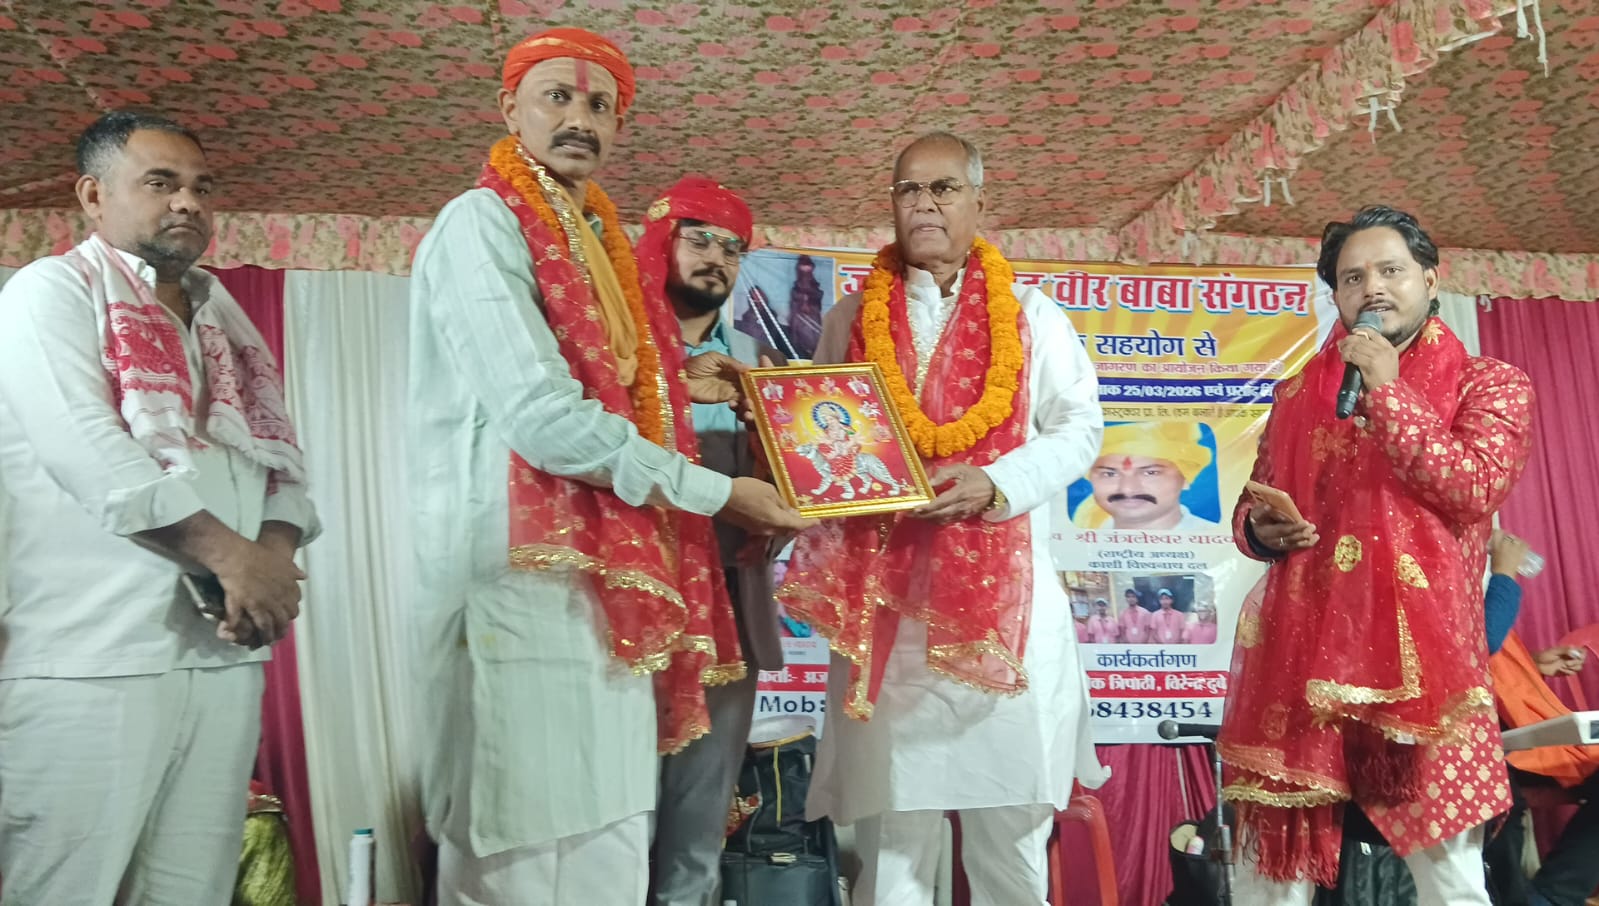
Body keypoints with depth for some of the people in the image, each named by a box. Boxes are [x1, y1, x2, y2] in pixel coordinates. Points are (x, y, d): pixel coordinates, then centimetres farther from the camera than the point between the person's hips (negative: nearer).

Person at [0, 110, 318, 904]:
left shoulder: (223, 323, 20)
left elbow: (281, 454, 13)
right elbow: (83, 448, -13)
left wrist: (276, 550, -8)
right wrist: (226, 554, -17)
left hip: (226, 652, 6)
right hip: (93, 657, -6)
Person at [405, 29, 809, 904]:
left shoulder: (592, 239, 19)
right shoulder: (482, 224, -7)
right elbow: (540, 417, -18)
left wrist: (670, 382, 11)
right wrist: (716, 492, -12)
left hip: (604, 577, 9)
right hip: (521, 573, -9)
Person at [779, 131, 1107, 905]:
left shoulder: (1029, 314, 8)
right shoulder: (852, 319, 12)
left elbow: (1079, 427, 4)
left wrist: (994, 482, -12)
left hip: (1001, 584, -1)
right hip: (885, 585, 1)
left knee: (1008, 803, 4)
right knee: (890, 808, 4)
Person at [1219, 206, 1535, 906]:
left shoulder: (1490, 384, 7)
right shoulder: (1299, 394, 15)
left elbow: (1474, 490, -11)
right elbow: (1251, 509, 21)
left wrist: (1387, 390, -8)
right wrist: (1259, 528, -2)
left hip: (1419, 651, -2)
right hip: (1300, 648, 3)